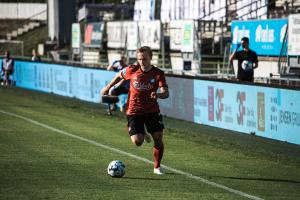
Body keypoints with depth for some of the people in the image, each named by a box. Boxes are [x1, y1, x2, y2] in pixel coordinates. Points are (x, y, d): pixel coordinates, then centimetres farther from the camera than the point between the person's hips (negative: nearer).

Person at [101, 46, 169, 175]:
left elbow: (166, 93, -21)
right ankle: (142, 133, 25)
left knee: (158, 138, -10)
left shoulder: (158, 74, -11)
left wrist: (157, 95, -43)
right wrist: (108, 87, 22)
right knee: (137, 142, -14)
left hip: (152, 111, 0)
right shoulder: (132, 70, -7)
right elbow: (120, 75, 14)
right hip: (134, 111, 0)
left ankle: (157, 167, 11)